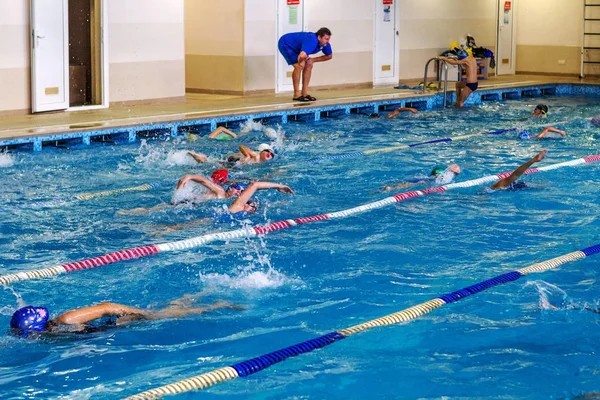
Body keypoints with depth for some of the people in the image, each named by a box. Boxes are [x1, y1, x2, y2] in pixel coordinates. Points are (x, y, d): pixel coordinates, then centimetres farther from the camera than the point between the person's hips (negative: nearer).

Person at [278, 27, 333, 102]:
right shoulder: (312, 41, -40)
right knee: (299, 66, -22)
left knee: (309, 65, 0)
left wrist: (313, 60, -4)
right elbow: (302, 56, -56)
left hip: (295, 46, 9)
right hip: (285, 44, -9)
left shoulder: (325, 44, -14)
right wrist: (300, 61, -32)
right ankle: (297, 94, -15)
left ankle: (304, 93, 5)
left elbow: (329, 56, 5)